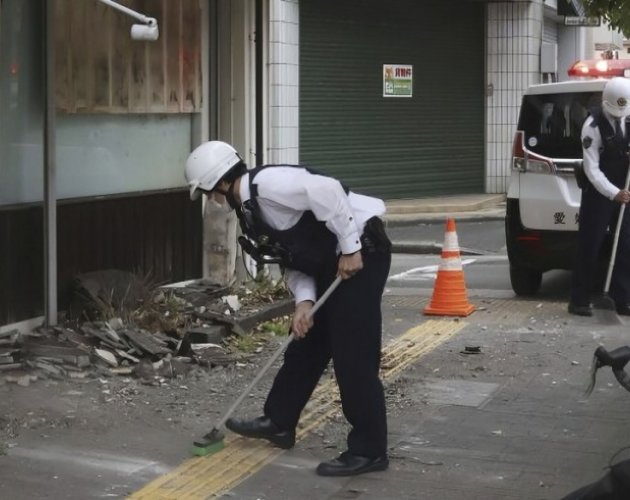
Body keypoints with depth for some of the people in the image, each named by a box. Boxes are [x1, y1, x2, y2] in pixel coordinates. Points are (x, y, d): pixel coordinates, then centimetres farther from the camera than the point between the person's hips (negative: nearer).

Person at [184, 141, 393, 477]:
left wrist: (350, 248, -24)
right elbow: (294, 258, 13)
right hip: (331, 263, 10)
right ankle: (278, 422, 33)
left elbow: (326, 191, -29)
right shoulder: (250, 206, 13)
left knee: (353, 355, -7)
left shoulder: (266, 184, -18)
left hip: (360, 254, -10)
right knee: (306, 345, 19)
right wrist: (303, 302, -3)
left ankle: (369, 451, 2)